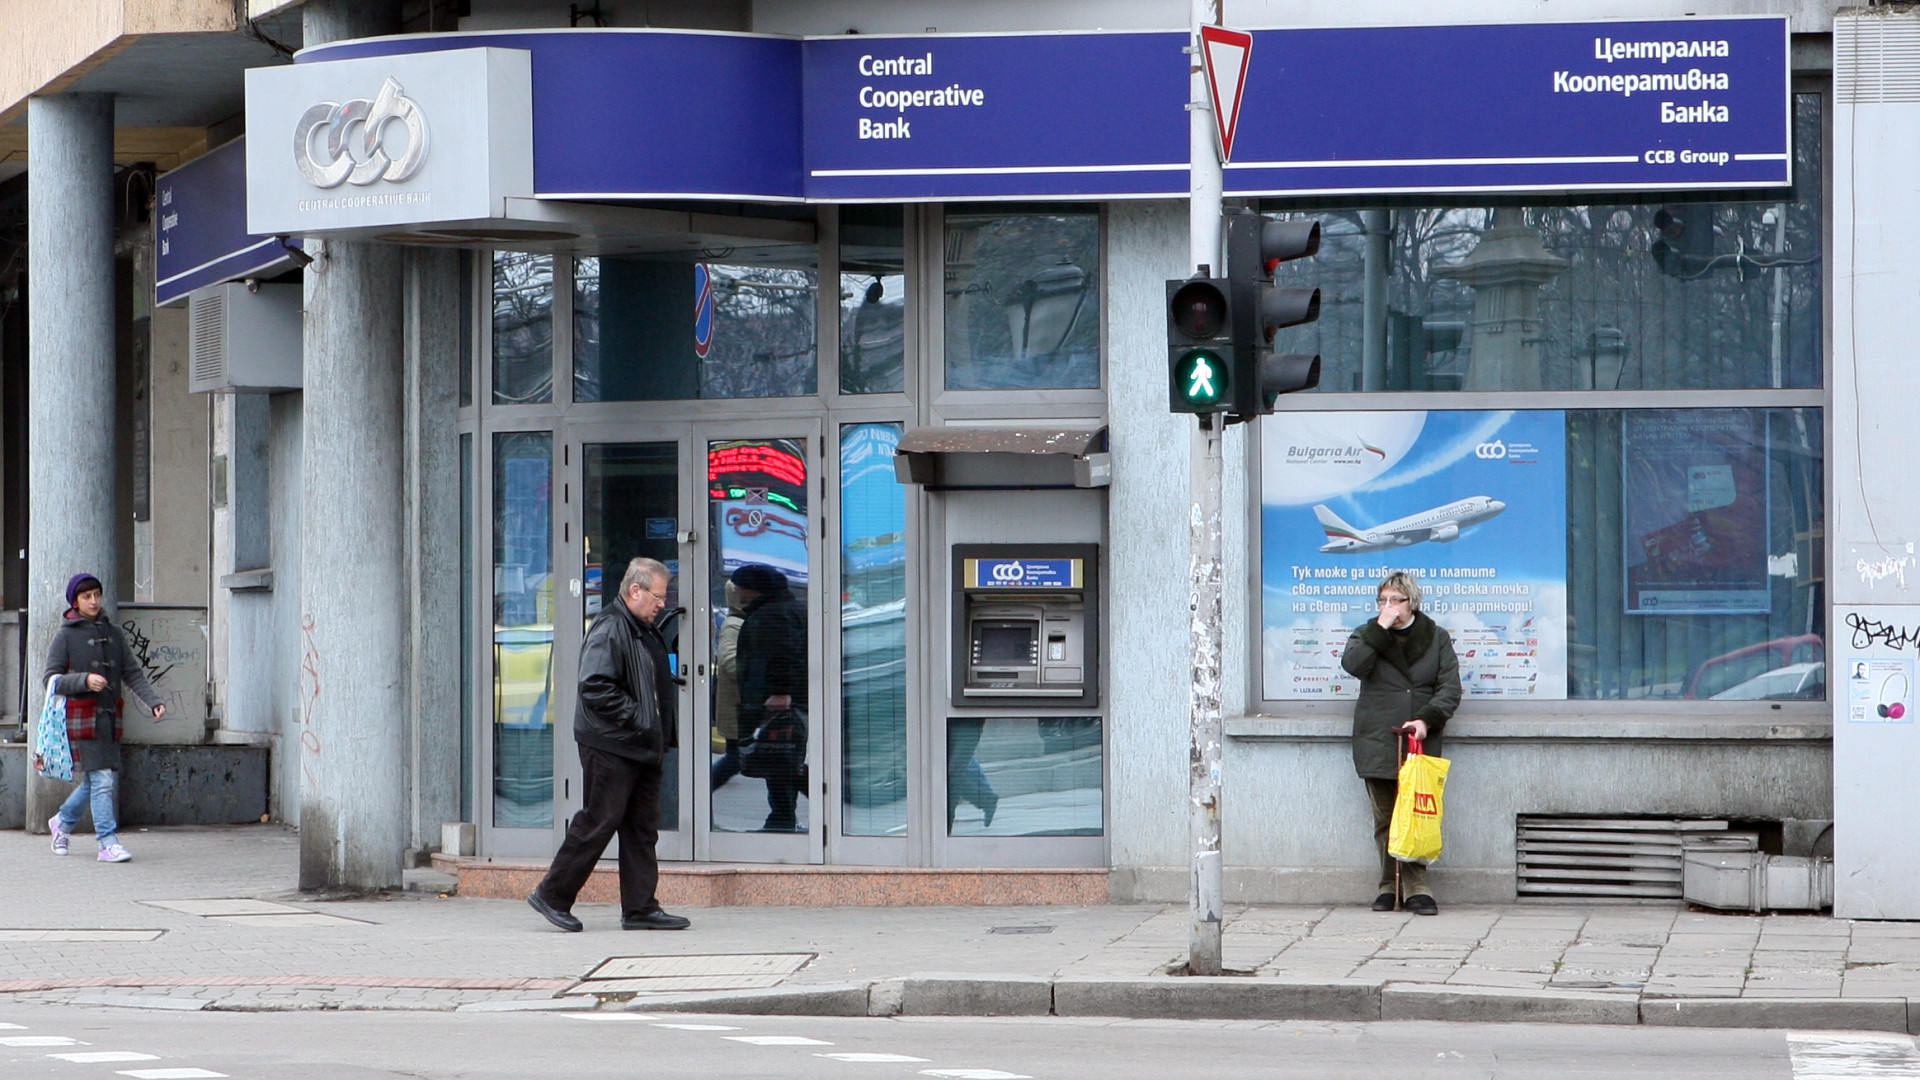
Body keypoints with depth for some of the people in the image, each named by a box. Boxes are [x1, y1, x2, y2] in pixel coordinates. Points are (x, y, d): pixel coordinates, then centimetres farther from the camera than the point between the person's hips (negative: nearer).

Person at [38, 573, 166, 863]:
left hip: (109, 716, 6)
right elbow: (50, 678, -5)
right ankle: (108, 843, -12)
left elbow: (133, 673, 11)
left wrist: (153, 700, -3)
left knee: (106, 779, 10)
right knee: (101, 779, -13)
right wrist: (84, 680, -19)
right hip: (81, 717, -6)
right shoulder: (65, 635, -1)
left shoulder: (113, 633, 13)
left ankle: (63, 821, 32)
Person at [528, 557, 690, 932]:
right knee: (597, 823, -6)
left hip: (642, 748, 10)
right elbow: (595, 688, -23)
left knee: (642, 829, 7)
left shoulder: (645, 633, 18)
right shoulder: (609, 630, -14)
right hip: (610, 746, -10)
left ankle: (641, 908, 10)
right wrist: (636, 718, -21)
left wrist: (663, 735, 14)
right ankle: (552, 895, 5)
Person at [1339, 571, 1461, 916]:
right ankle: (1389, 886, 3)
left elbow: (1450, 688, 3)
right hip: (1377, 742, 1)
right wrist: (1380, 629, -11)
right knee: (1385, 819, 0)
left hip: (1420, 742, -1)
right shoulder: (1367, 636, 13)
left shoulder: (1436, 638, 12)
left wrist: (1426, 719, -12)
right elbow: (1353, 664, -10)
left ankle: (1416, 888, -9)